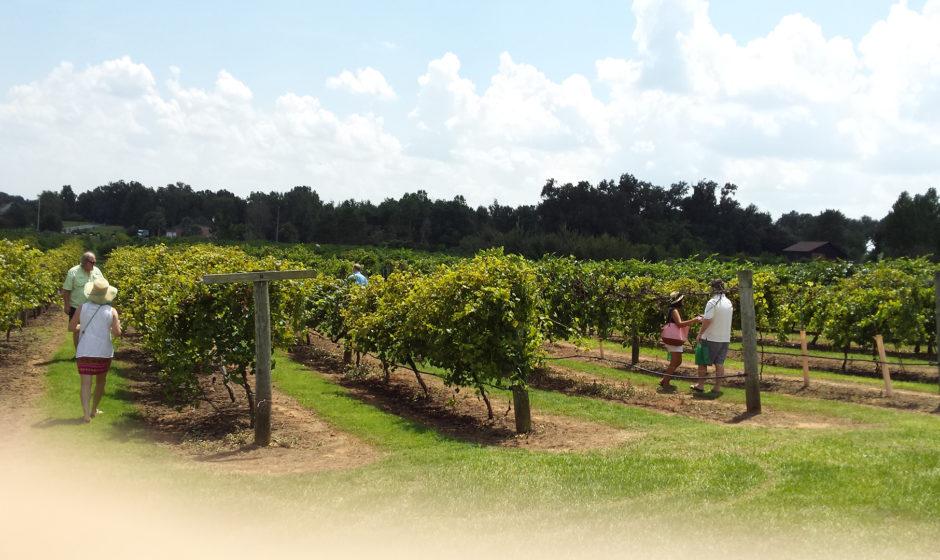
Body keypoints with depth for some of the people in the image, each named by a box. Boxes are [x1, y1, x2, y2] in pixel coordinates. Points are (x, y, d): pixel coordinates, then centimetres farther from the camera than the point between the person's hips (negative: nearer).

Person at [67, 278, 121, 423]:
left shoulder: (83, 308, 0)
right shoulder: (111, 311, -5)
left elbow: (71, 327, 5)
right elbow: (117, 333, -11)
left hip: (84, 351, 0)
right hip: (103, 352, 0)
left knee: (86, 383, -5)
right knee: (101, 381, 20)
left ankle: (86, 414, -18)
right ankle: (94, 410, 29)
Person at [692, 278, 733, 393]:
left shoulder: (712, 303, -16)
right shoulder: (728, 302, 6)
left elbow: (707, 321, -21)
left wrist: (700, 334, -10)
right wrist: (705, 317, 20)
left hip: (711, 338, -6)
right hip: (725, 338, 6)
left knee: (703, 361, 6)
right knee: (719, 362, 8)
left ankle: (701, 385, 10)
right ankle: (718, 387, 8)